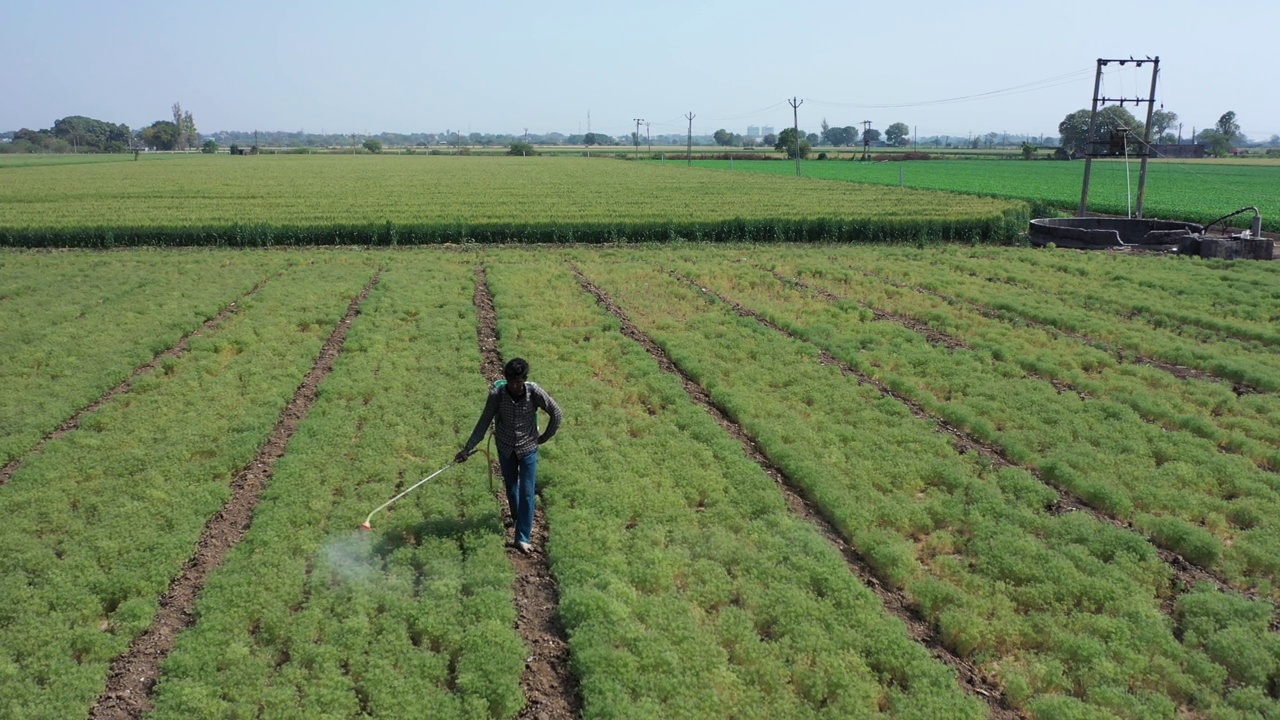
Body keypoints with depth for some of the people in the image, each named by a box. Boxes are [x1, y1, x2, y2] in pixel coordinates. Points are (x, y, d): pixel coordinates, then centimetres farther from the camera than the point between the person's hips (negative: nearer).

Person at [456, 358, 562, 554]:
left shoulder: (535, 392, -24)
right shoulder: (497, 394, -21)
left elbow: (556, 414, -10)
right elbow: (484, 422, -12)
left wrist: (544, 437, -4)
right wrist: (467, 448, -13)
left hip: (528, 448, -2)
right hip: (506, 448, 2)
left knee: (527, 492, -2)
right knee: (511, 488, 19)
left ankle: (523, 537, 6)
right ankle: (517, 518, 47)